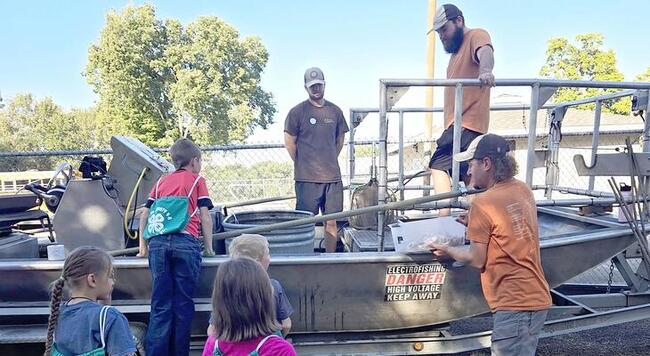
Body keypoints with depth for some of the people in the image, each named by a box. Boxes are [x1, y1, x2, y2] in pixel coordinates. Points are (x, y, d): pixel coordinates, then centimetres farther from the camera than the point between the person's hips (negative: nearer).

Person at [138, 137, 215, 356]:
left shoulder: (161, 182, 23)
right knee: (183, 304, 2)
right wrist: (208, 247, 13)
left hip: (158, 243, 4)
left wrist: (143, 246, 26)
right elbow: (204, 216, 6)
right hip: (185, 243, -3)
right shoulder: (197, 180, 12)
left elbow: (145, 215, 20)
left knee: (160, 305, 4)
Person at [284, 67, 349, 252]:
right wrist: (302, 164, 4)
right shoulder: (297, 112, -2)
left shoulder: (335, 111, 10)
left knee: (331, 221, 7)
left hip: (333, 176, 4)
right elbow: (289, 142, 2)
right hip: (306, 178, -4)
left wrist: (330, 161, 14)